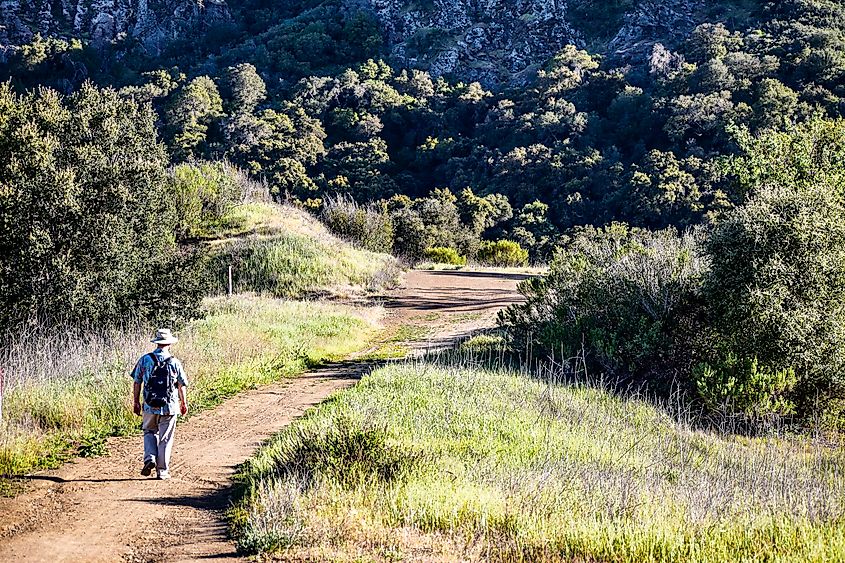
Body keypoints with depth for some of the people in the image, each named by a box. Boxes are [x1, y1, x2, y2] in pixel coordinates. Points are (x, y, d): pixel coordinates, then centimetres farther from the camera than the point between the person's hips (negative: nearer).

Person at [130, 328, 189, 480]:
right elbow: (182, 385, 2)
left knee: (150, 432, 21)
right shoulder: (174, 362, -4)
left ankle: (150, 458, 0)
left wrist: (136, 402, 11)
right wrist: (184, 403, 16)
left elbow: (137, 382, 1)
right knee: (165, 438, 8)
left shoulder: (145, 360, -2)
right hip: (170, 406, -1)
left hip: (150, 406, 1)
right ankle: (162, 470, 9)